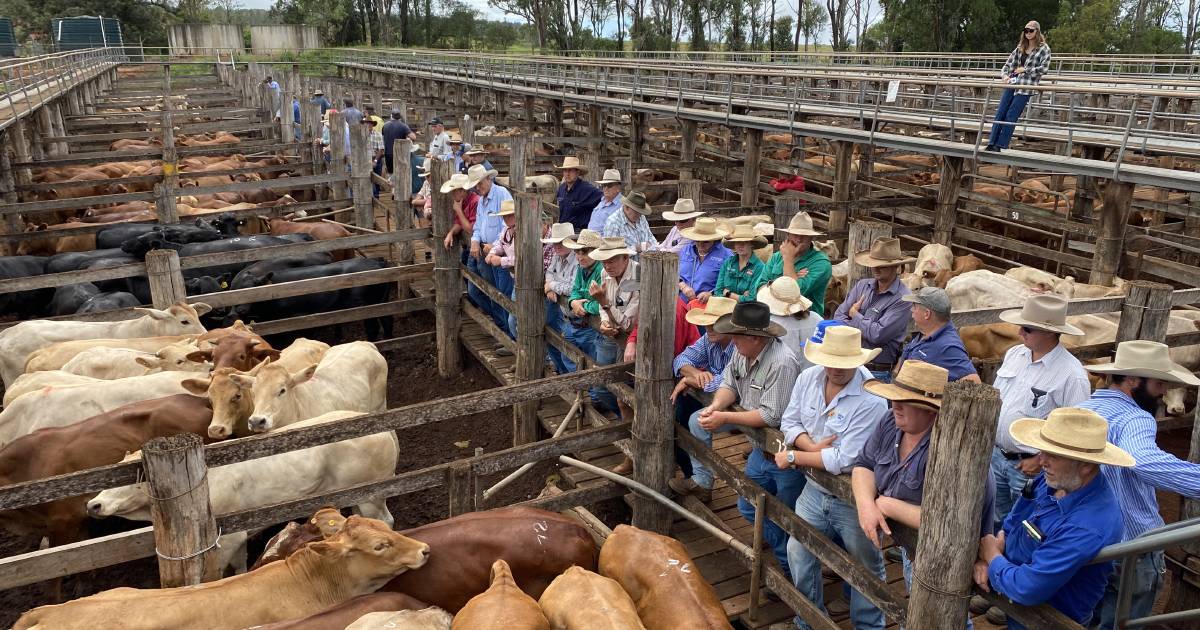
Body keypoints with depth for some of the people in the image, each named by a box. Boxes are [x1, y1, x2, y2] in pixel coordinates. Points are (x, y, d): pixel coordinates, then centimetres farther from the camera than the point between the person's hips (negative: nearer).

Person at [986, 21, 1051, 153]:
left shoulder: (1044, 49, 0)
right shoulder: (1020, 47, 15)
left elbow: (1044, 68, -8)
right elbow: (1008, 63, 15)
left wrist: (1025, 70, -9)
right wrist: (1004, 75, -5)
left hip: (1026, 87, -5)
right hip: (1011, 83, 5)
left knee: (1011, 116, -7)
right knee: (1000, 113, -2)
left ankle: (1000, 145, -4)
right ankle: (992, 143, -1)